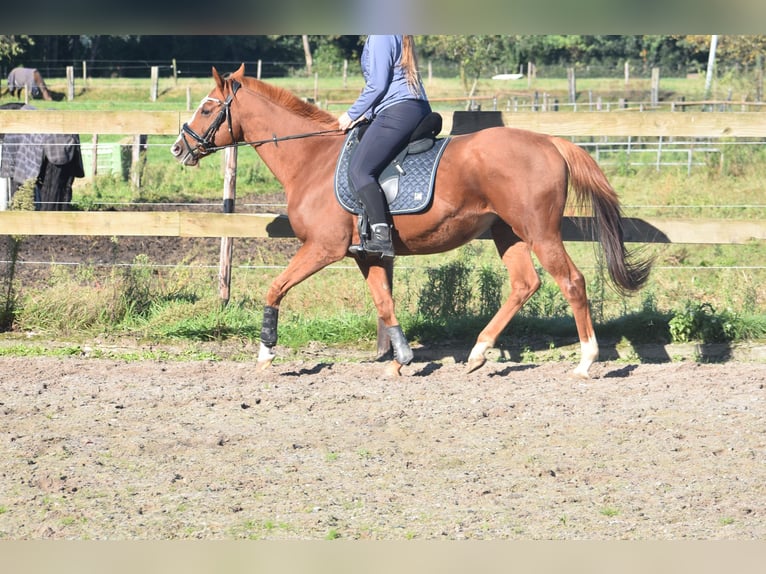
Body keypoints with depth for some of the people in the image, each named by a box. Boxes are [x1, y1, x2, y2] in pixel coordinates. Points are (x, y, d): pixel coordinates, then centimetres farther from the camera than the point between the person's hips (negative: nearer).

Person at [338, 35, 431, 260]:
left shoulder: (380, 36, -6)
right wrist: (366, 114, 22)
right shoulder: (398, 36, 23)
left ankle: (381, 237, -30)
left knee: (359, 170, -16)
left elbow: (378, 84, -11)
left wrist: (352, 114, -1)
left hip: (398, 112, -11)